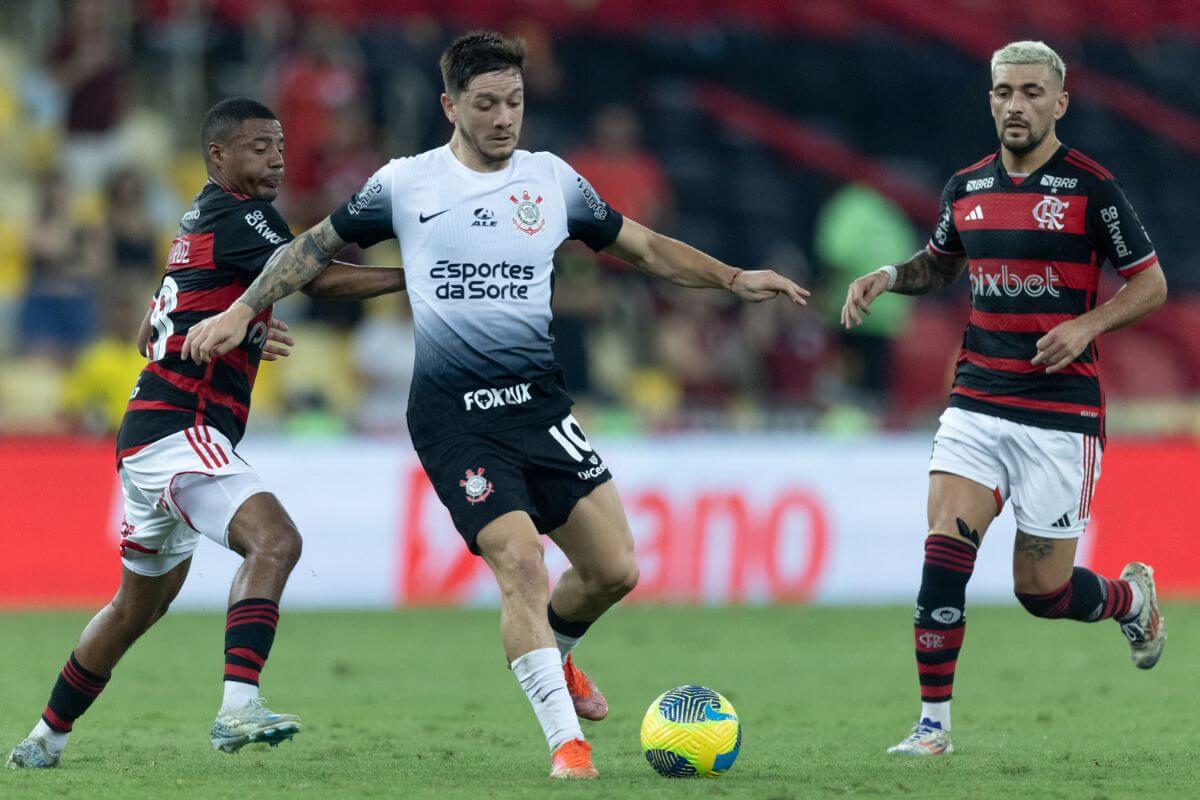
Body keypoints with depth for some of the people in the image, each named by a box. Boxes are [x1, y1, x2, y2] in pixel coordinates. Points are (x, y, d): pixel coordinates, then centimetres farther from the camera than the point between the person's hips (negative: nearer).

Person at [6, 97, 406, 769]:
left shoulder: (201, 222, 20)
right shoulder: (236, 216, -9)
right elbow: (317, 279, -21)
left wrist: (241, 333, 15)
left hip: (150, 436, 11)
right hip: (180, 431, -11)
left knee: (142, 602, 22)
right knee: (275, 540, -27)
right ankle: (239, 706, -41)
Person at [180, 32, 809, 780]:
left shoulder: (553, 180, 8)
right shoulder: (406, 184, 1)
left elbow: (647, 247, 16)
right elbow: (319, 246, 13)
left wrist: (734, 279, 5)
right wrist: (242, 311, 8)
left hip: (540, 402, 4)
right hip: (454, 416, -3)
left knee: (615, 569, -2)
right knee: (519, 562, -19)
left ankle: (551, 652, 31)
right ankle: (566, 741, -12)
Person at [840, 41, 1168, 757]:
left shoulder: (1091, 187, -6)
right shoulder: (967, 188, 8)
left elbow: (1152, 284, -1)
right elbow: (939, 266, 26)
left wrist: (1087, 324, -17)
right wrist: (886, 278, 6)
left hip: (1061, 412, -4)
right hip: (977, 403, 4)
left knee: (1040, 589, 1)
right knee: (945, 551, -13)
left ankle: (1132, 598, 35)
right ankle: (934, 724, -5)